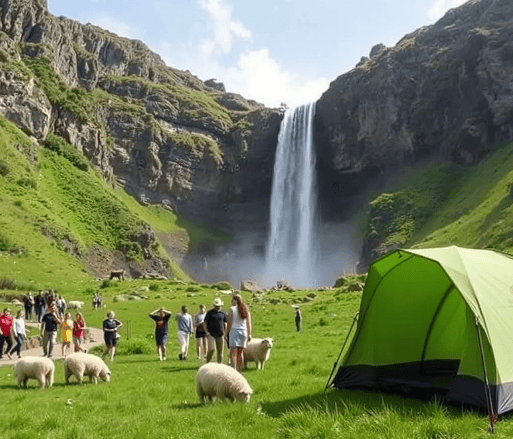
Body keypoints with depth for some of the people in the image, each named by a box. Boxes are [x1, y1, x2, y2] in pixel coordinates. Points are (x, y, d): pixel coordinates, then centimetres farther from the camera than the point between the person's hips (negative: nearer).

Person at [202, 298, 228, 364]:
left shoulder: (222, 314, 12)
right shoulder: (210, 313, 2)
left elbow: (225, 324, 21)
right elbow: (204, 323, 2)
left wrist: (225, 333, 9)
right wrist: (206, 332, -10)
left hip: (220, 335, 4)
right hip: (211, 335, -3)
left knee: (220, 351, 2)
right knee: (212, 349, -17)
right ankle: (207, 363, 0)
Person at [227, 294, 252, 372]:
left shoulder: (232, 309, -3)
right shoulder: (246, 309, 9)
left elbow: (229, 322, -3)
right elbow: (249, 323, 6)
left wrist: (226, 332, 5)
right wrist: (249, 334, 7)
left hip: (234, 330, -5)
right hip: (244, 331, 5)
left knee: (233, 351, -9)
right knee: (240, 352, 11)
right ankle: (239, 370, 14)